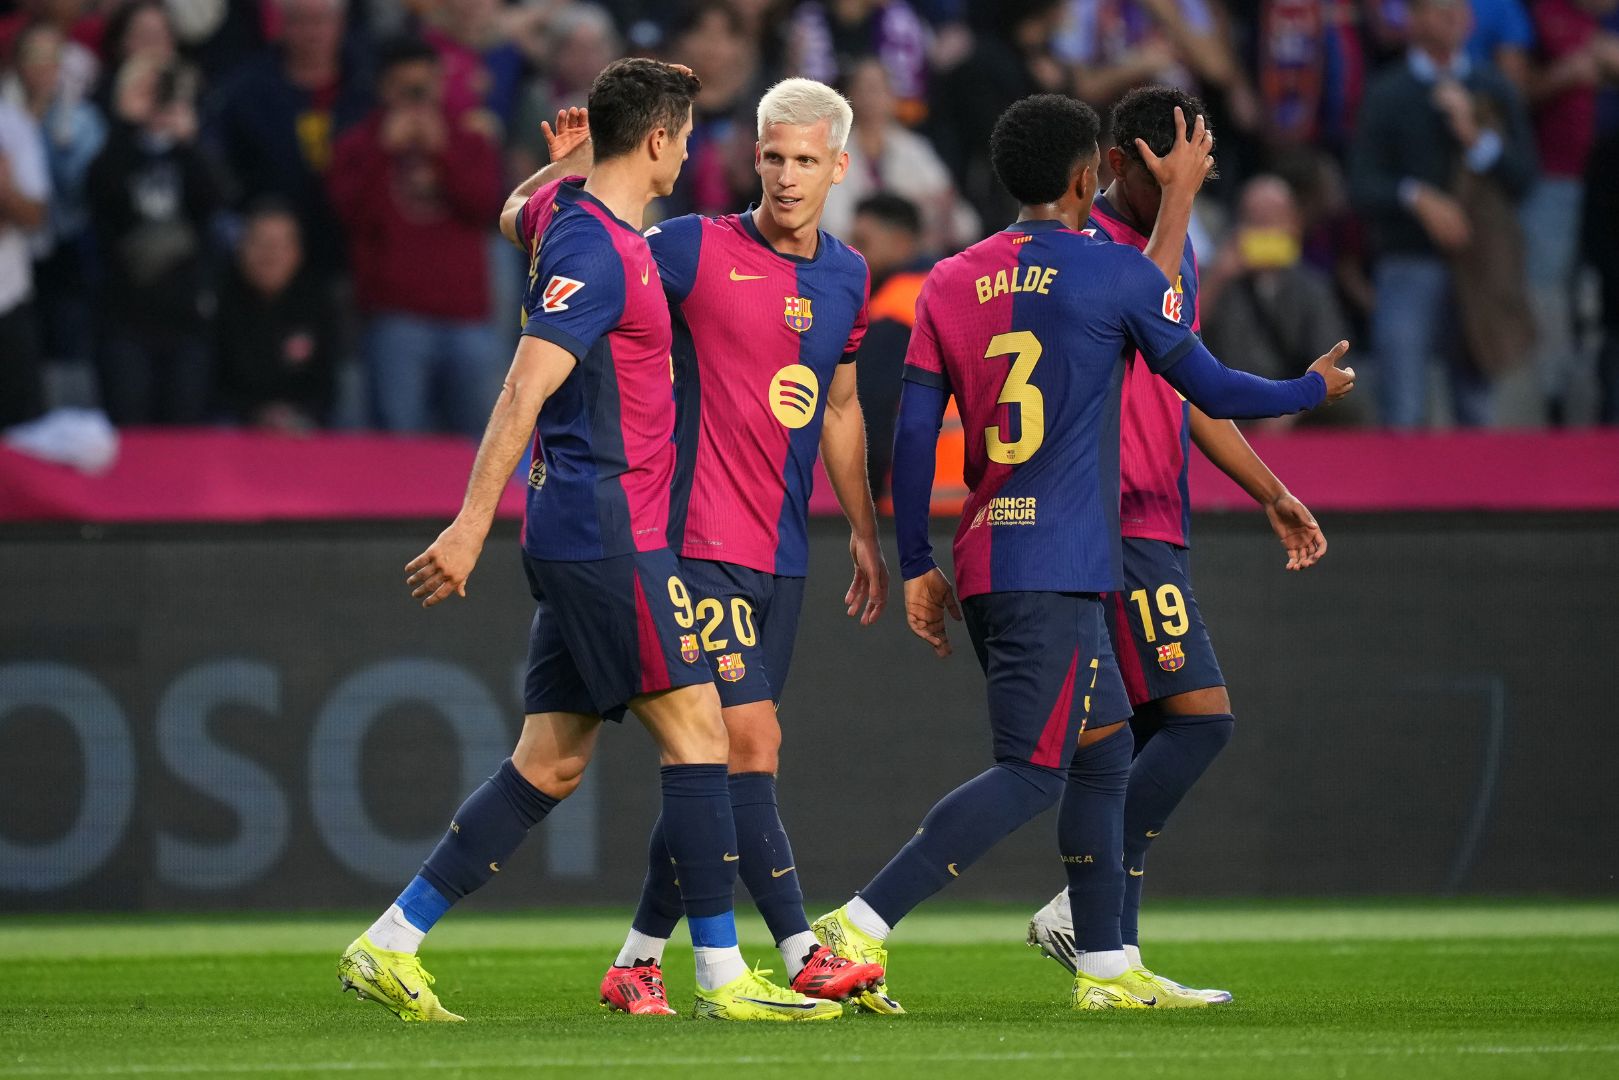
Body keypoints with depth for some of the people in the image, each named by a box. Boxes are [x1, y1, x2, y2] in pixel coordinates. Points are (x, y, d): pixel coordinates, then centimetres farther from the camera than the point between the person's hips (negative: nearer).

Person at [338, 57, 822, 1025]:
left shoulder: (566, 213, 13)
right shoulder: (598, 251, -16)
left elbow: (516, 217, 40)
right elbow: (525, 390, -22)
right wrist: (472, 526, -25)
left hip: (581, 538, 10)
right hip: (607, 533, -10)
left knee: (550, 765, 8)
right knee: (697, 730, -7)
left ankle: (390, 946, 9)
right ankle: (723, 977, -6)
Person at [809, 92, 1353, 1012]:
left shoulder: (951, 284, 10)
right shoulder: (1113, 272, -5)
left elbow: (914, 435, 9)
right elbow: (1213, 391, 4)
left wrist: (918, 565, 16)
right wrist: (1317, 388, 22)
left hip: (987, 557, 7)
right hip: (1057, 566, -7)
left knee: (1104, 748, 17)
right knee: (1031, 773, -8)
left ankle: (1108, 969, 18)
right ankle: (861, 927, -19)